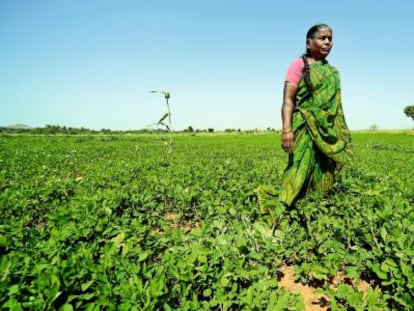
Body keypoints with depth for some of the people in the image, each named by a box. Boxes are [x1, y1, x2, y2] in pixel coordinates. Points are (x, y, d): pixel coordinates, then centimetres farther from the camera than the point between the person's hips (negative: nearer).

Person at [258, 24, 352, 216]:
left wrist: (342, 133, 18)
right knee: (300, 172, -16)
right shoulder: (299, 65, -2)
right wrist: (287, 129, -25)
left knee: (324, 176, 8)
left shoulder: (332, 72, 17)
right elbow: (288, 100, -13)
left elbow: (336, 105, 21)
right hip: (305, 129, -6)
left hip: (329, 131, 7)